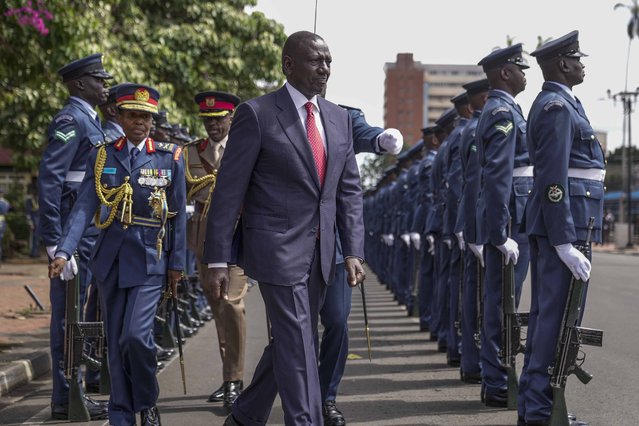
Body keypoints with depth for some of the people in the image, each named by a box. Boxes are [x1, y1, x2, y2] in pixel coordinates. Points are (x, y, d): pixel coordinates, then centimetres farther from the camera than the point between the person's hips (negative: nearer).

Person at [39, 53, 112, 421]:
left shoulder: (90, 121, 19)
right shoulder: (70, 119, -11)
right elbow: (49, 180, -19)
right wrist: (55, 242, -23)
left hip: (90, 233, 10)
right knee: (68, 313, -5)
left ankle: (72, 392, 20)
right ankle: (66, 400, 0)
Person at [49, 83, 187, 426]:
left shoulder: (169, 157, 2)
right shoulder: (102, 156, 5)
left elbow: (178, 214, 4)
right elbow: (84, 207, -3)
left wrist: (177, 263, 1)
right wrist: (63, 251, -15)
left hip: (150, 259, -2)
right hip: (111, 258, 3)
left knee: (136, 335, -15)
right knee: (116, 341, 7)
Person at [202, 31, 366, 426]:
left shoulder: (339, 119, 11)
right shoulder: (257, 114, -8)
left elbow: (350, 191, 12)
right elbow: (228, 192, -8)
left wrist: (353, 251, 2)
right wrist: (218, 260, -12)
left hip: (321, 253, 7)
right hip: (278, 248, -6)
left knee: (289, 342, 15)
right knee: (298, 346, -6)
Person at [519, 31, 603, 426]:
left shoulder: (555, 103, 19)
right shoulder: (558, 106, -13)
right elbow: (554, 178, -20)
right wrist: (565, 242, -23)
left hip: (551, 223, 11)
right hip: (567, 220, -11)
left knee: (545, 314, 13)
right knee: (558, 317, -8)